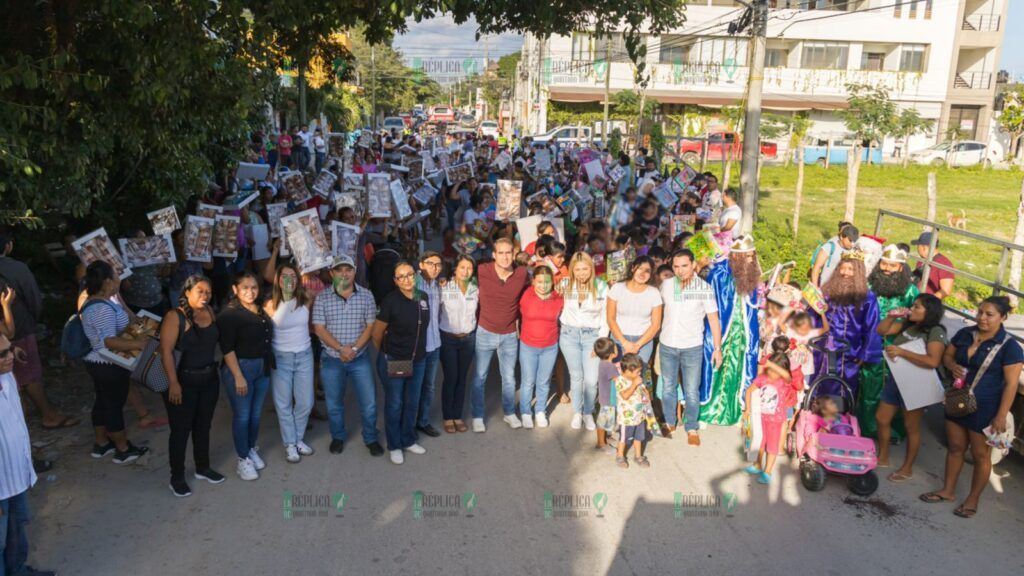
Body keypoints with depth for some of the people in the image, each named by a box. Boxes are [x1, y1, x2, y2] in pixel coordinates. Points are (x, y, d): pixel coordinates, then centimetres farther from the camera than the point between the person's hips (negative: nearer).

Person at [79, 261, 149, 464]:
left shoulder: (100, 301, 6)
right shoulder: (102, 308, -27)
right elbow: (109, 341, -35)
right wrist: (137, 344, -36)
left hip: (98, 362, 10)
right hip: (109, 366, -10)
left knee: (103, 402, 20)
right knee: (114, 405, 2)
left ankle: (101, 444, 33)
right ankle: (123, 449, 15)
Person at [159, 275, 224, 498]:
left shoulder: (210, 312, 2)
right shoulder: (175, 316, -16)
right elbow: (166, 351, -19)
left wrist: (214, 368, 7)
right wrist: (173, 383, -22)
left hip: (209, 379, 6)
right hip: (183, 381, -6)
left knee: (203, 426, 19)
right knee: (181, 430, 5)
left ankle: (203, 468, 35)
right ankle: (177, 477, 20)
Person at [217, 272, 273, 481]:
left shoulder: (261, 310, 8)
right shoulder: (229, 314, -12)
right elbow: (227, 348, -16)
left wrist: (268, 365, 10)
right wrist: (238, 376, -19)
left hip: (263, 368, 6)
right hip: (240, 367, -6)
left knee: (256, 413, 15)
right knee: (242, 415, 2)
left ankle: (252, 450, 31)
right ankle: (243, 460, 14)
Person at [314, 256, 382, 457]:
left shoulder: (366, 295, -2)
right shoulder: (322, 298, -5)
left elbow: (370, 326, -4)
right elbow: (319, 329, -8)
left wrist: (354, 348, -15)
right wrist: (341, 348, -18)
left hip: (360, 358, 0)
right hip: (332, 359, 0)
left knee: (369, 401, 4)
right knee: (334, 403, 13)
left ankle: (371, 439, 22)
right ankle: (338, 437, 33)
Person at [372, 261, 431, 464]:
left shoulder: (423, 297, -2)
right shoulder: (391, 301, -18)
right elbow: (377, 333, -8)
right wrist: (386, 352, 6)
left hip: (418, 360, 5)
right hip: (393, 361, -5)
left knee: (412, 403, 17)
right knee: (394, 404, 9)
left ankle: (408, 440, 35)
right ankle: (394, 446, 24)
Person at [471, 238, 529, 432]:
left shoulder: (522, 273, -11)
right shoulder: (482, 271, -17)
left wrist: (518, 318, 10)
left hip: (510, 335, 2)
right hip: (485, 333, -1)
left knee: (509, 377, 16)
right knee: (479, 377, 8)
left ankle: (510, 413, 34)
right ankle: (477, 417, 23)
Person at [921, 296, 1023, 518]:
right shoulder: (964, 334, 1)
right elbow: (947, 355, 15)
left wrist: (1001, 416, -18)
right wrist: (953, 366, -9)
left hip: (985, 409, -5)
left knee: (981, 455, 8)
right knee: (954, 447, 16)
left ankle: (973, 499, 24)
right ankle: (948, 490, 31)